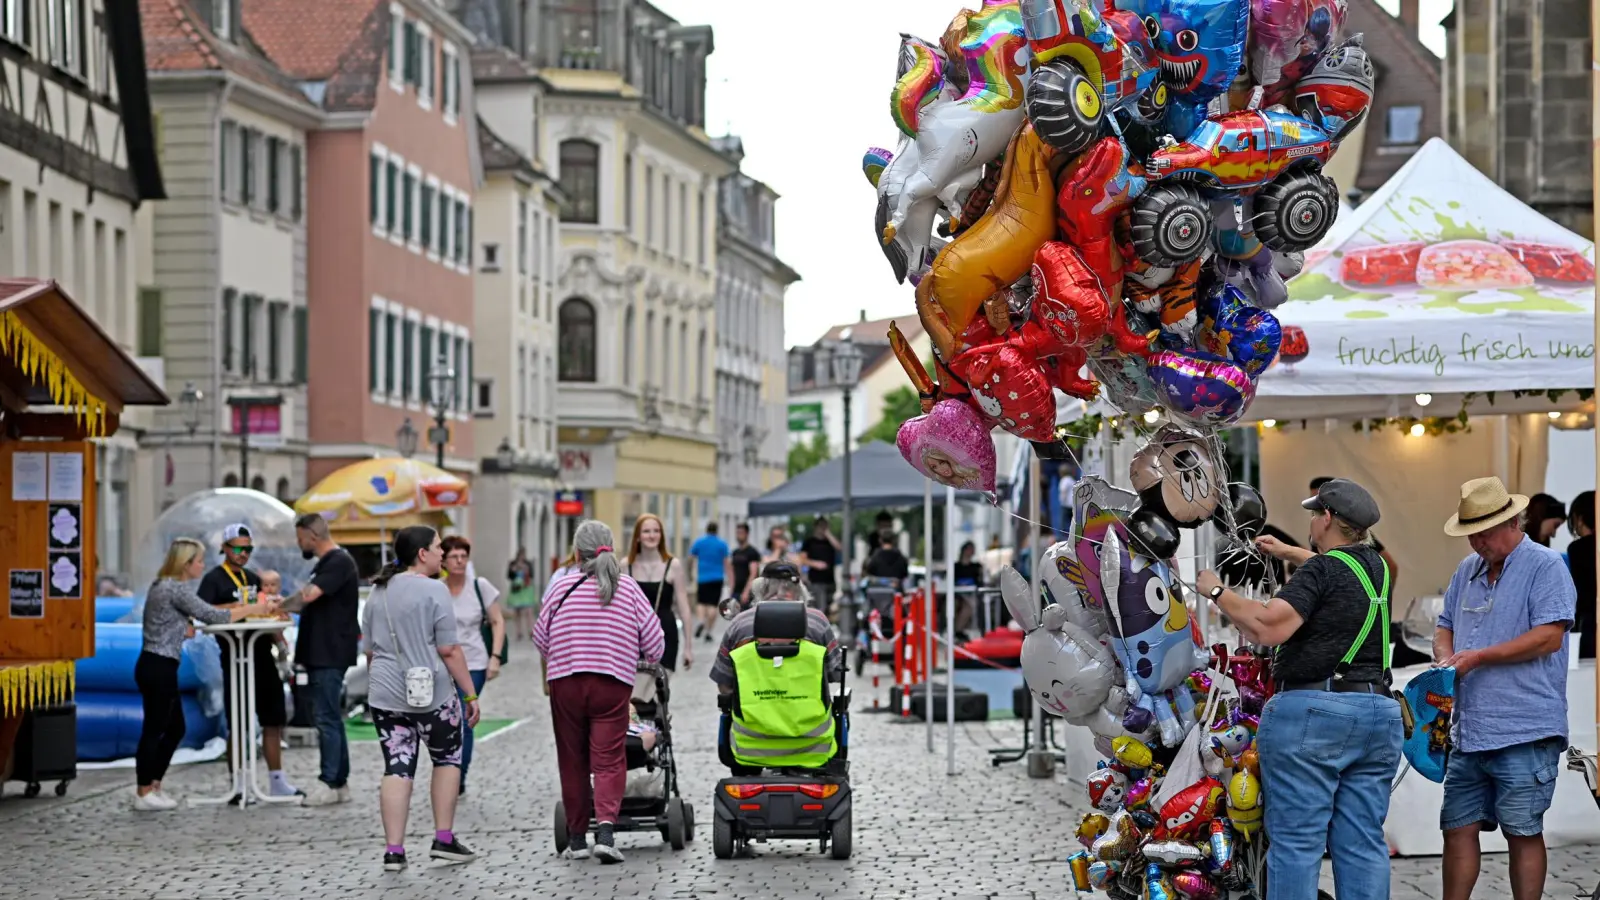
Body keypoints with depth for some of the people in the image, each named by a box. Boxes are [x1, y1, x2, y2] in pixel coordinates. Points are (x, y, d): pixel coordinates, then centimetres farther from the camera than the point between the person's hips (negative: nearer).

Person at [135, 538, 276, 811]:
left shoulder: (163, 586, 15)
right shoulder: (176, 589, -15)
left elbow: (200, 612, 22)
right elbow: (212, 617, -14)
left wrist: (231, 607, 12)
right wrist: (253, 609, -6)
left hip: (156, 667, 10)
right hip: (159, 668, -10)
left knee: (175, 728, 15)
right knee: (154, 729, -3)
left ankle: (152, 786, 21)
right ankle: (143, 794, 3)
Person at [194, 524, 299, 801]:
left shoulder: (253, 579, 16)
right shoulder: (214, 579, -5)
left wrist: (278, 638, 7)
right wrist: (234, 607, -29)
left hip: (262, 656, 7)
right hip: (236, 658, -7)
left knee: (273, 720, 10)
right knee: (238, 724, -2)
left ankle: (277, 781, 18)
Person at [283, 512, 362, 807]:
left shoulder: (339, 562, -14)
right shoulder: (326, 563, 18)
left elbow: (308, 595, -25)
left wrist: (280, 605, -10)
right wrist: (287, 607, 9)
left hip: (331, 654, -10)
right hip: (321, 653, 10)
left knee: (326, 717, -9)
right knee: (330, 718, 11)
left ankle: (330, 784, -7)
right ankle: (340, 784, 15)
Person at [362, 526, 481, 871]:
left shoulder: (377, 592, 11)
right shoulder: (433, 590, -10)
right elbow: (449, 650, -12)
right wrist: (471, 694, -8)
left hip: (385, 697, 5)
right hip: (431, 694, -5)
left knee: (397, 767, 5)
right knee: (447, 759, 13)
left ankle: (393, 850, -1)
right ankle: (444, 839, 12)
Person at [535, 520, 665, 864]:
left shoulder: (563, 586, 2)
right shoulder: (628, 588, 4)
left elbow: (541, 637, 9)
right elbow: (653, 638, 6)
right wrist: (648, 659, 29)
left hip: (566, 681, 0)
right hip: (613, 683, 0)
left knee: (573, 761, 9)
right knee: (609, 758, -3)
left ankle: (576, 837, 16)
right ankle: (606, 827, -23)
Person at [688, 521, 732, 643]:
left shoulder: (699, 542, 0)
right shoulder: (722, 544, -1)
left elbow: (691, 559, 6)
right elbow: (727, 562, -5)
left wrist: (690, 569, 25)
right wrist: (730, 578, -1)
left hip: (703, 577, 0)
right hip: (717, 578, 0)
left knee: (701, 602, 10)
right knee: (713, 605, 4)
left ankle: (701, 620, -19)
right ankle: (708, 631, 1)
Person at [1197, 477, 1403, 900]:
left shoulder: (1321, 569, -8)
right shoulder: (1377, 567, 15)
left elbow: (1269, 627, -20)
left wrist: (1218, 592, -7)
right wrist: (1289, 553, 51)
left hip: (1313, 710, -7)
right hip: (1378, 712, 7)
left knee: (1296, 841, -5)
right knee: (1363, 843, 7)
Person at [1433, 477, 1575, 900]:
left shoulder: (1545, 566, -6)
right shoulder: (1467, 570, 17)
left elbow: (1550, 636, -16)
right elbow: (1446, 626, 25)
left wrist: (1480, 657, -15)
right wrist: (1445, 659, 2)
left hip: (1524, 735, -7)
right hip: (1469, 731, 7)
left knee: (1523, 832, -1)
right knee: (1458, 828, 7)